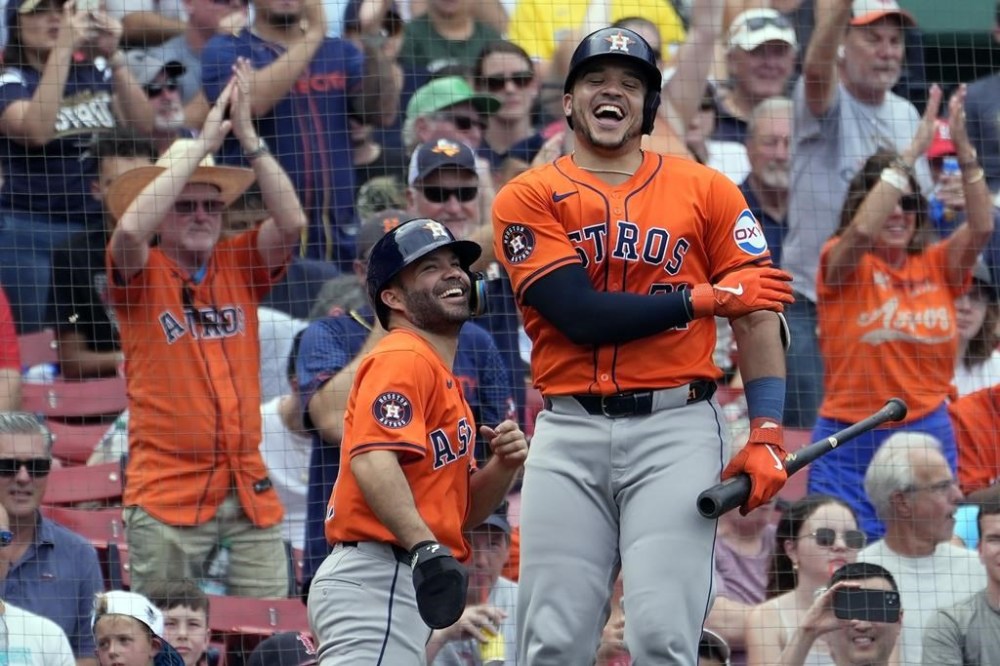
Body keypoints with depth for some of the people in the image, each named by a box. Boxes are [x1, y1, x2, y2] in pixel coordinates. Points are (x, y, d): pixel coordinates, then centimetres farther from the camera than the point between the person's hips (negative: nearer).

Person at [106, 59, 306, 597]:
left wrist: (248, 138, -7)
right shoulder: (141, 274, 2)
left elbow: (292, 223, -2)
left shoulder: (238, 266, 12)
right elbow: (131, 228, -18)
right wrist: (203, 142, -13)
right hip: (167, 494, -3)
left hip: (249, 492, 3)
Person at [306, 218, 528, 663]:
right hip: (378, 577, -11)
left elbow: (464, 512, 25)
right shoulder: (403, 359, -6)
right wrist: (425, 546, -35)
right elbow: (371, 460, -24)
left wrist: (503, 466, 5)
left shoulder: (444, 377, 25)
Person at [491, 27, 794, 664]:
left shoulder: (706, 190, 10)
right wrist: (707, 298, -6)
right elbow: (580, 315, -7)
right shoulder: (528, 198, 6)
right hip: (568, 433, 0)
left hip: (676, 427, 0)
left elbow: (758, 317, 6)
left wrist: (767, 433, -6)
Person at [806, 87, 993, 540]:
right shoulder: (844, 264, -2)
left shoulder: (936, 265, 8)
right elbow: (863, 230, -23)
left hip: (928, 437, 3)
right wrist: (911, 153, -25)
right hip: (851, 441, -3)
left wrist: (964, 150, -17)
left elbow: (982, 227, -7)